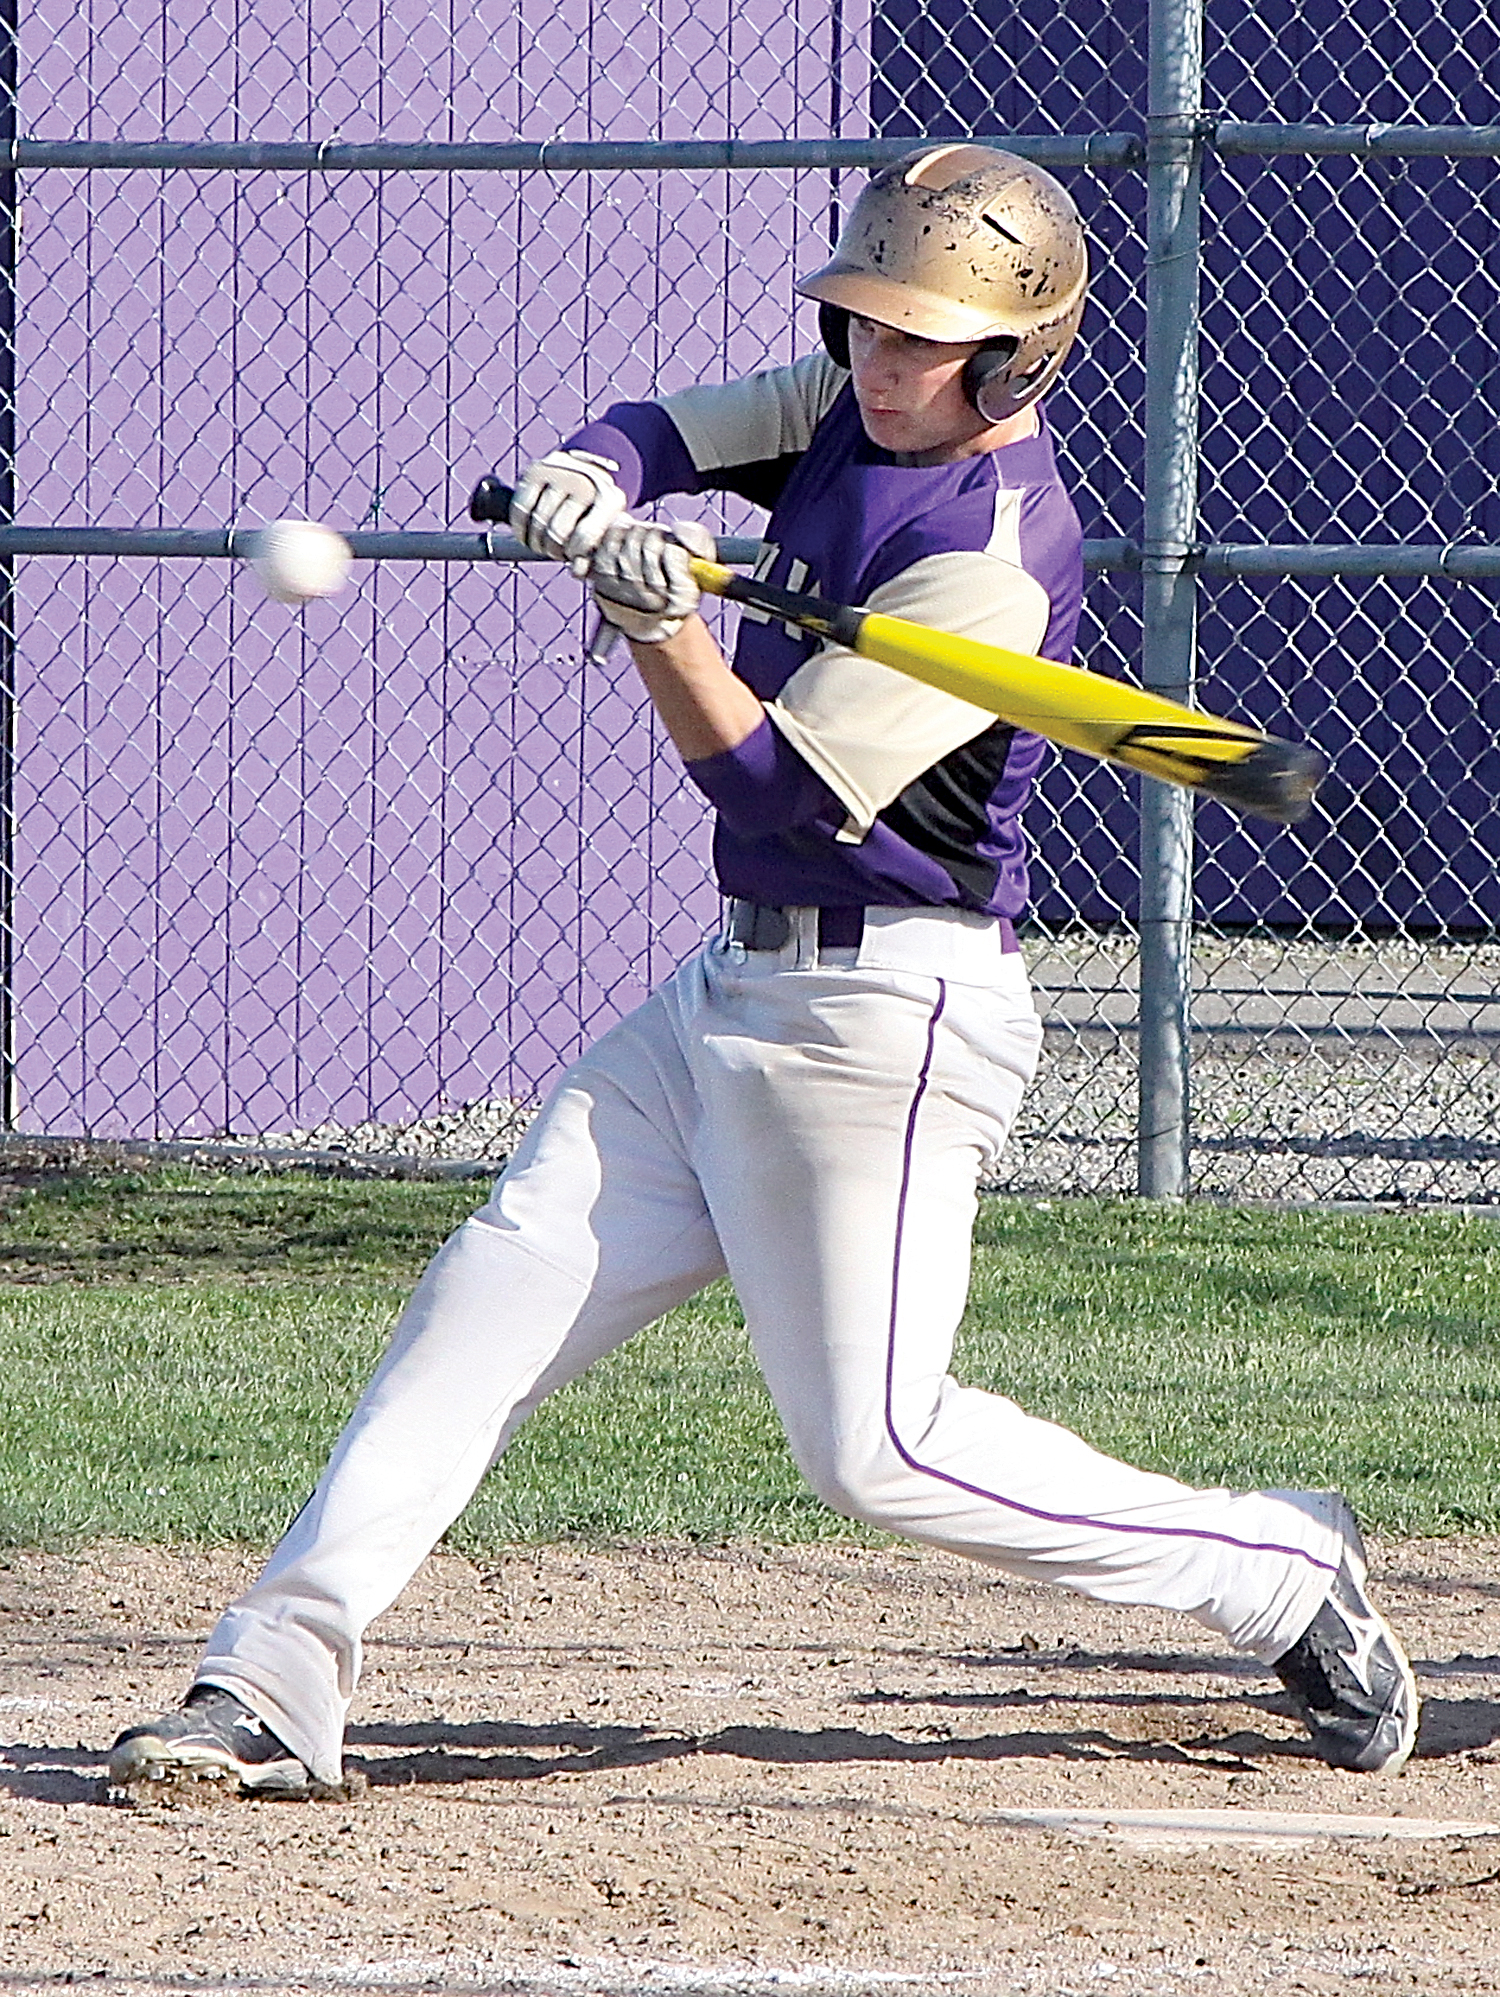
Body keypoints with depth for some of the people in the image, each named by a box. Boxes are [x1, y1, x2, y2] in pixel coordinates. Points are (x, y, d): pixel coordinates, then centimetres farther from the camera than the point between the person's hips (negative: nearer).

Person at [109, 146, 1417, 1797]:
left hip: (882, 1017, -9)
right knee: (489, 1298, 0)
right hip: (741, 983, 9)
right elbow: (672, 436, 2)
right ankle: (274, 1687, -2)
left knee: (876, 1450, -7)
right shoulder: (855, 407, 5)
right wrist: (588, 480, -21)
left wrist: (661, 623, -36)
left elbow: (776, 789, -21)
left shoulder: (998, 560, -21)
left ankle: (1280, 1573, 9)